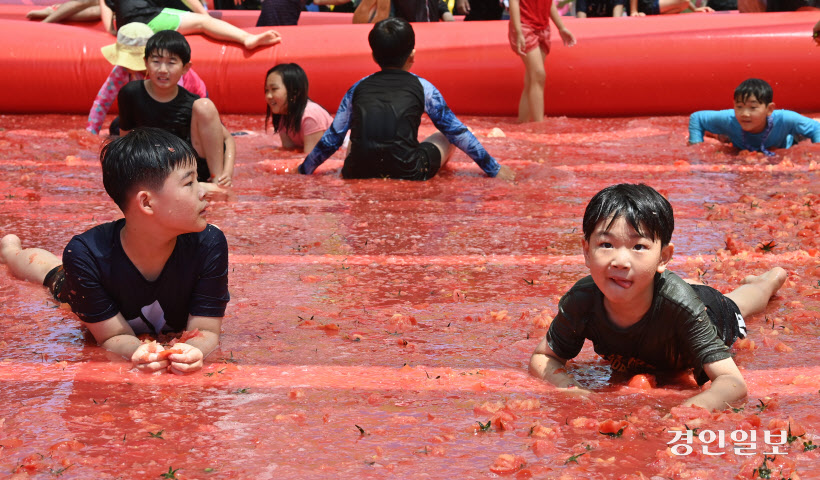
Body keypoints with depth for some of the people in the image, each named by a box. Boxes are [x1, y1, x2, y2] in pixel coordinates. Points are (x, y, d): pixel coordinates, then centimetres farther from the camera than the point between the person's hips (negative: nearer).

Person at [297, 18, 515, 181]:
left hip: (358, 174, 3)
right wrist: (494, 169, 23)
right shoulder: (421, 87, 7)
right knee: (443, 138, 24)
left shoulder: (357, 89, 13)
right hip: (408, 174, -2)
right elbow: (456, 131, 14)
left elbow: (332, 138, 19)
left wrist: (303, 171, 33)